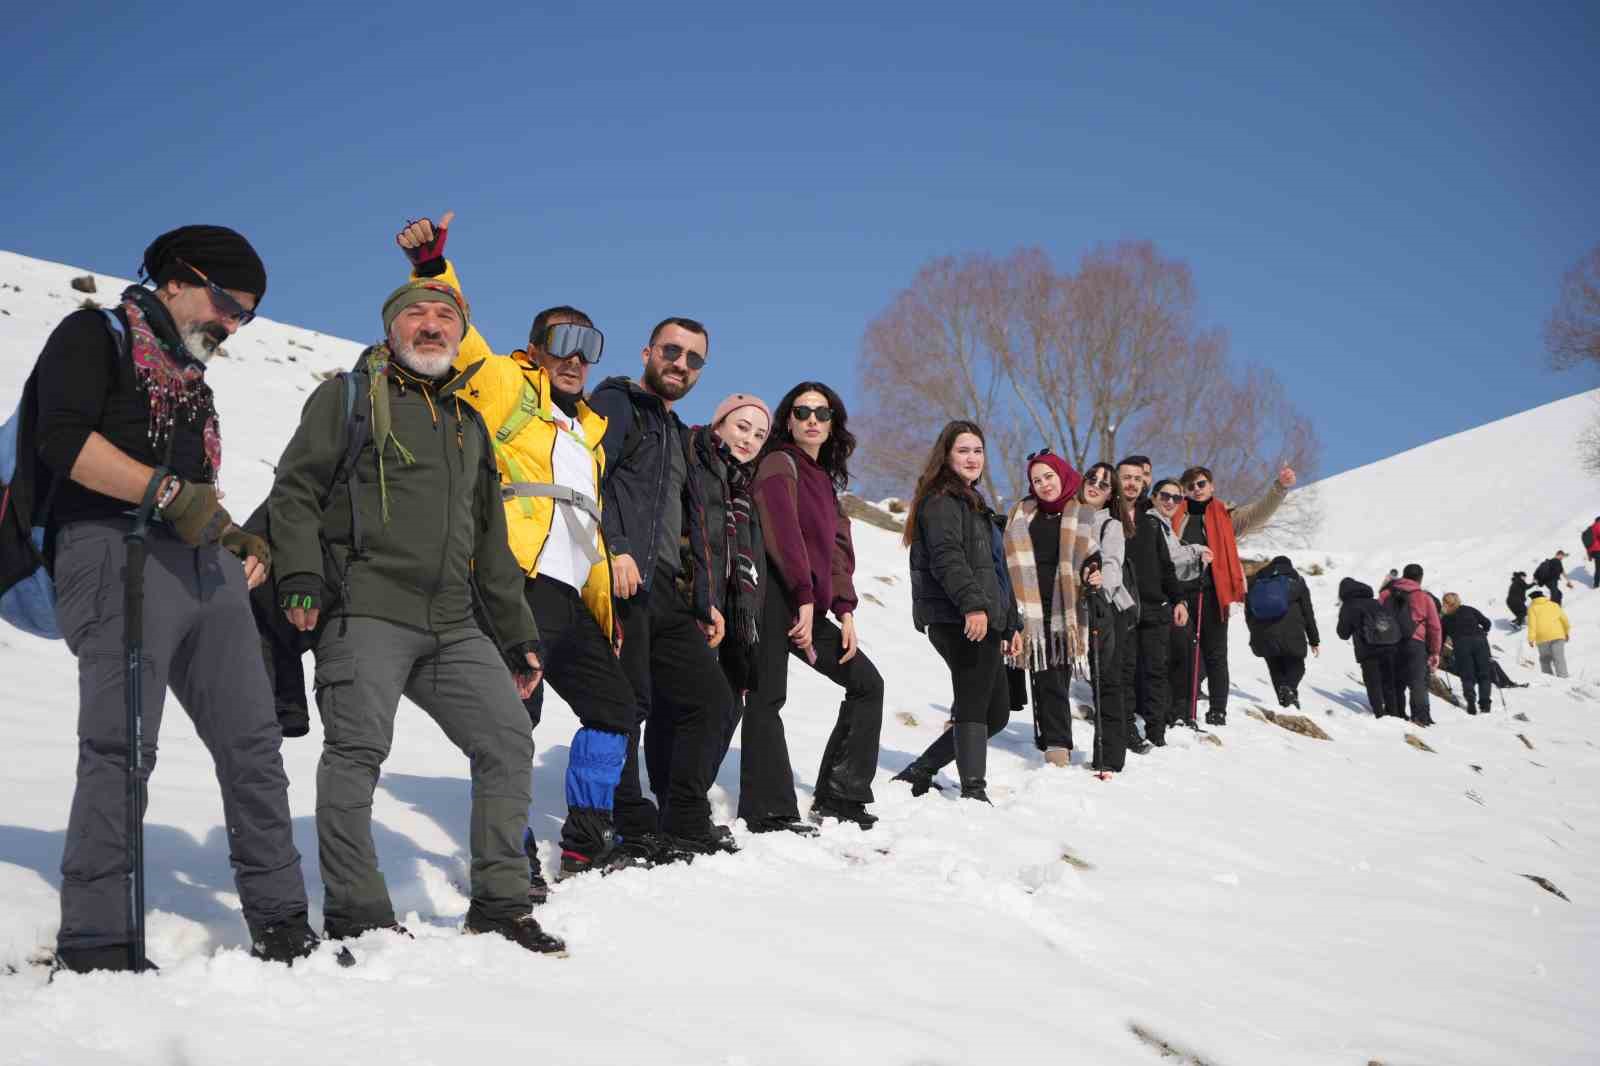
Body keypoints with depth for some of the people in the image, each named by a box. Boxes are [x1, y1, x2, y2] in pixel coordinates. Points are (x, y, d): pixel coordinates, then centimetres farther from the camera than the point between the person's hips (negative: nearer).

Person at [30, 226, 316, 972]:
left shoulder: (190, 379, 28)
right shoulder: (94, 335, 5)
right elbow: (63, 439, -12)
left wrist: (239, 540, 10)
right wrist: (165, 490, -18)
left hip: (205, 565, 8)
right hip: (116, 548, -8)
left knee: (253, 742, 3)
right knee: (121, 745, -13)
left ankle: (280, 924, 9)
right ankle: (95, 945, -9)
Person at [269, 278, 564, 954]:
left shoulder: (469, 423, 25)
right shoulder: (349, 396, 8)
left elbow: (491, 544, 27)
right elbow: (295, 492, 0)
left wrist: (518, 638, 23)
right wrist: (301, 578, -16)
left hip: (452, 626, 6)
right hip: (365, 612, -6)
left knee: (508, 741, 1)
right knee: (358, 751, -11)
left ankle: (499, 903, 10)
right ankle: (355, 916, -1)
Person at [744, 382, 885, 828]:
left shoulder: (824, 478, 23)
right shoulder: (780, 464, -2)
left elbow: (838, 548, 16)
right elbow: (784, 534, -15)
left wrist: (845, 609, 5)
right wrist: (805, 598, -21)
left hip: (811, 606, 9)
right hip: (778, 597, -9)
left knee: (866, 683, 8)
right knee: (767, 699, -11)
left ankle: (838, 798, 9)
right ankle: (769, 813, -13)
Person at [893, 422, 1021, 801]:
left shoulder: (973, 502, 27)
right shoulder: (942, 500, -4)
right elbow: (946, 557, -21)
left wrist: (1011, 624, 28)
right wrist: (972, 604, -32)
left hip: (983, 621, 10)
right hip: (959, 622, -10)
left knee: (996, 712, 10)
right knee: (974, 707, -10)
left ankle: (919, 773, 14)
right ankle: (974, 792, -8)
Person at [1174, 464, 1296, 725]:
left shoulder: (1226, 517, 9)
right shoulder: (1178, 517, 13)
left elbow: (1260, 512, -3)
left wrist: (1280, 488, -18)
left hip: (1214, 593, -1)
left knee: (1215, 654, 3)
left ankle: (1218, 711, 6)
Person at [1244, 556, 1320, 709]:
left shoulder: (1255, 581, 15)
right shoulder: (1296, 581, 9)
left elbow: (1248, 612, 17)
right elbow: (1308, 612, 9)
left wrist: (1256, 633, 28)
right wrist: (1314, 640, 14)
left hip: (1263, 637, 2)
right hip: (1291, 636, -2)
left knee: (1276, 669, 13)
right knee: (1296, 666, 10)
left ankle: (1284, 702, -2)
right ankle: (1289, 688, -22)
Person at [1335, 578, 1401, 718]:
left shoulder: (1348, 606, 5)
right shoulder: (1376, 603, 20)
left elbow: (1343, 633, 9)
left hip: (1369, 650, -5)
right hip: (1391, 647, 5)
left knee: (1373, 684, 0)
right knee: (1389, 683, 15)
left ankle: (1379, 713, -8)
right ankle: (1394, 713, 15)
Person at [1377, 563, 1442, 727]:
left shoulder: (1386, 594, 12)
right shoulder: (1424, 597, 5)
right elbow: (1434, 627, 6)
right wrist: (1435, 652, 13)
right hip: (1414, 644, -3)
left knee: (1396, 683, 11)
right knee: (1418, 683, -4)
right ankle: (1420, 715, -16)